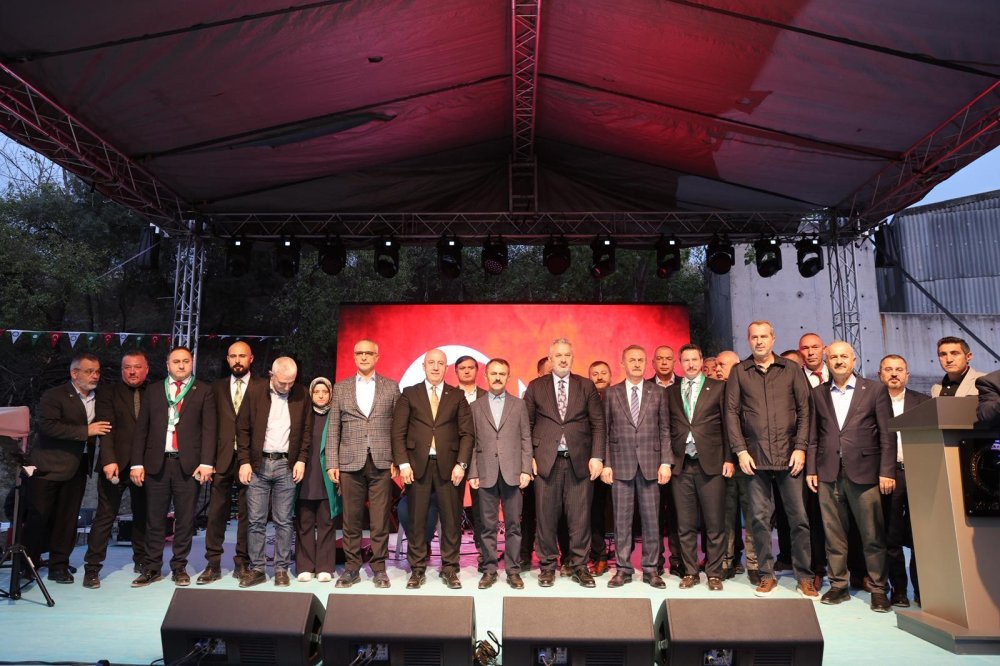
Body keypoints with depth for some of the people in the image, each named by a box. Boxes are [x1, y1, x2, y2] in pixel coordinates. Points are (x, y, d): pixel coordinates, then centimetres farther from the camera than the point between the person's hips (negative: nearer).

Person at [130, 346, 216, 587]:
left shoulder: (203, 391, 6)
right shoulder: (154, 391, 13)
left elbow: (208, 429, -1)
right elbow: (141, 429, 10)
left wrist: (206, 463, -9)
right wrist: (137, 463, 1)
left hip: (188, 464, -2)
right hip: (156, 463, 2)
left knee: (185, 519, 4)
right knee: (155, 519, 7)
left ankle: (179, 567, 16)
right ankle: (152, 568, 18)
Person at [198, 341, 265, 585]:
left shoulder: (263, 386, 3)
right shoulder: (217, 387, 12)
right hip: (222, 458, 2)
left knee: (246, 514, 5)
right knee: (216, 512, 4)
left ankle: (242, 563, 16)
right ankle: (213, 564, 15)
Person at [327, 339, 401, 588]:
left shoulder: (391, 387, 7)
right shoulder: (341, 388, 10)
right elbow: (333, 427, 8)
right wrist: (332, 463, 2)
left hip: (381, 463, -1)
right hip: (350, 463, 1)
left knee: (380, 521, 2)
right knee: (351, 520, 5)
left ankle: (379, 568, 14)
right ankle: (351, 567, 18)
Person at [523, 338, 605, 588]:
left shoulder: (587, 386, 8)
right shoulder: (535, 387, 8)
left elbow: (598, 424, 5)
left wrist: (596, 457, -3)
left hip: (580, 461, 0)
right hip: (546, 461, 0)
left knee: (580, 517, 4)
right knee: (546, 516, 4)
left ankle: (579, 566, 18)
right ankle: (547, 566, 18)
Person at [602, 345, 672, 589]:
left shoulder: (658, 393, 6)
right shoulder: (611, 393, 5)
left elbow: (665, 430, 5)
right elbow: (605, 431, 4)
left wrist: (666, 462, -3)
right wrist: (605, 464, -2)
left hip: (650, 463, 1)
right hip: (621, 463, 0)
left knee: (651, 518, 5)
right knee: (622, 519, 4)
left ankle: (650, 569, 16)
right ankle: (623, 568, 14)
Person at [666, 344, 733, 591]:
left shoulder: (718, 387, 5)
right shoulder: (670, 392, 11)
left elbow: (727, 424, 2)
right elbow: (667, 428, 9)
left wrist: (728, 459, -3)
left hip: (711, 463, -2)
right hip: (681, 465, 2)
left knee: (715, 523, 2)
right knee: (685, 524, 7)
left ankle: (714, 573, 15)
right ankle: (690, 572, 18)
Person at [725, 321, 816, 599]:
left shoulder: (791, 369, 7)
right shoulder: (739, 372, 6)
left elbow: (804, 410, 5)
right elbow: (732, 412, 3)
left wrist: (800, 448, -4)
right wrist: (740, 450, -4)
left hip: (789, 455, 0)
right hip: (755, 456, 0)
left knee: (799, 517, 2)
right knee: (759, 518, 4)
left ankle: (804, 577, 14)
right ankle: (767, 575, 15)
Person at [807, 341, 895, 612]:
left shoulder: (875, 390, 4)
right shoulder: (818, 393, 10)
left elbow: (887, 435, 0)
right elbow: (813, 435, 10)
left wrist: (887, 471, -6)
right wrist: (811, 469, 4)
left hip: (864, 472, -2)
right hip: (828, 473, 2)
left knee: (873, 534, 1)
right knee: (833, 534, 7)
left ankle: (878, 589, 14)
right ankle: (838, 585, 17)